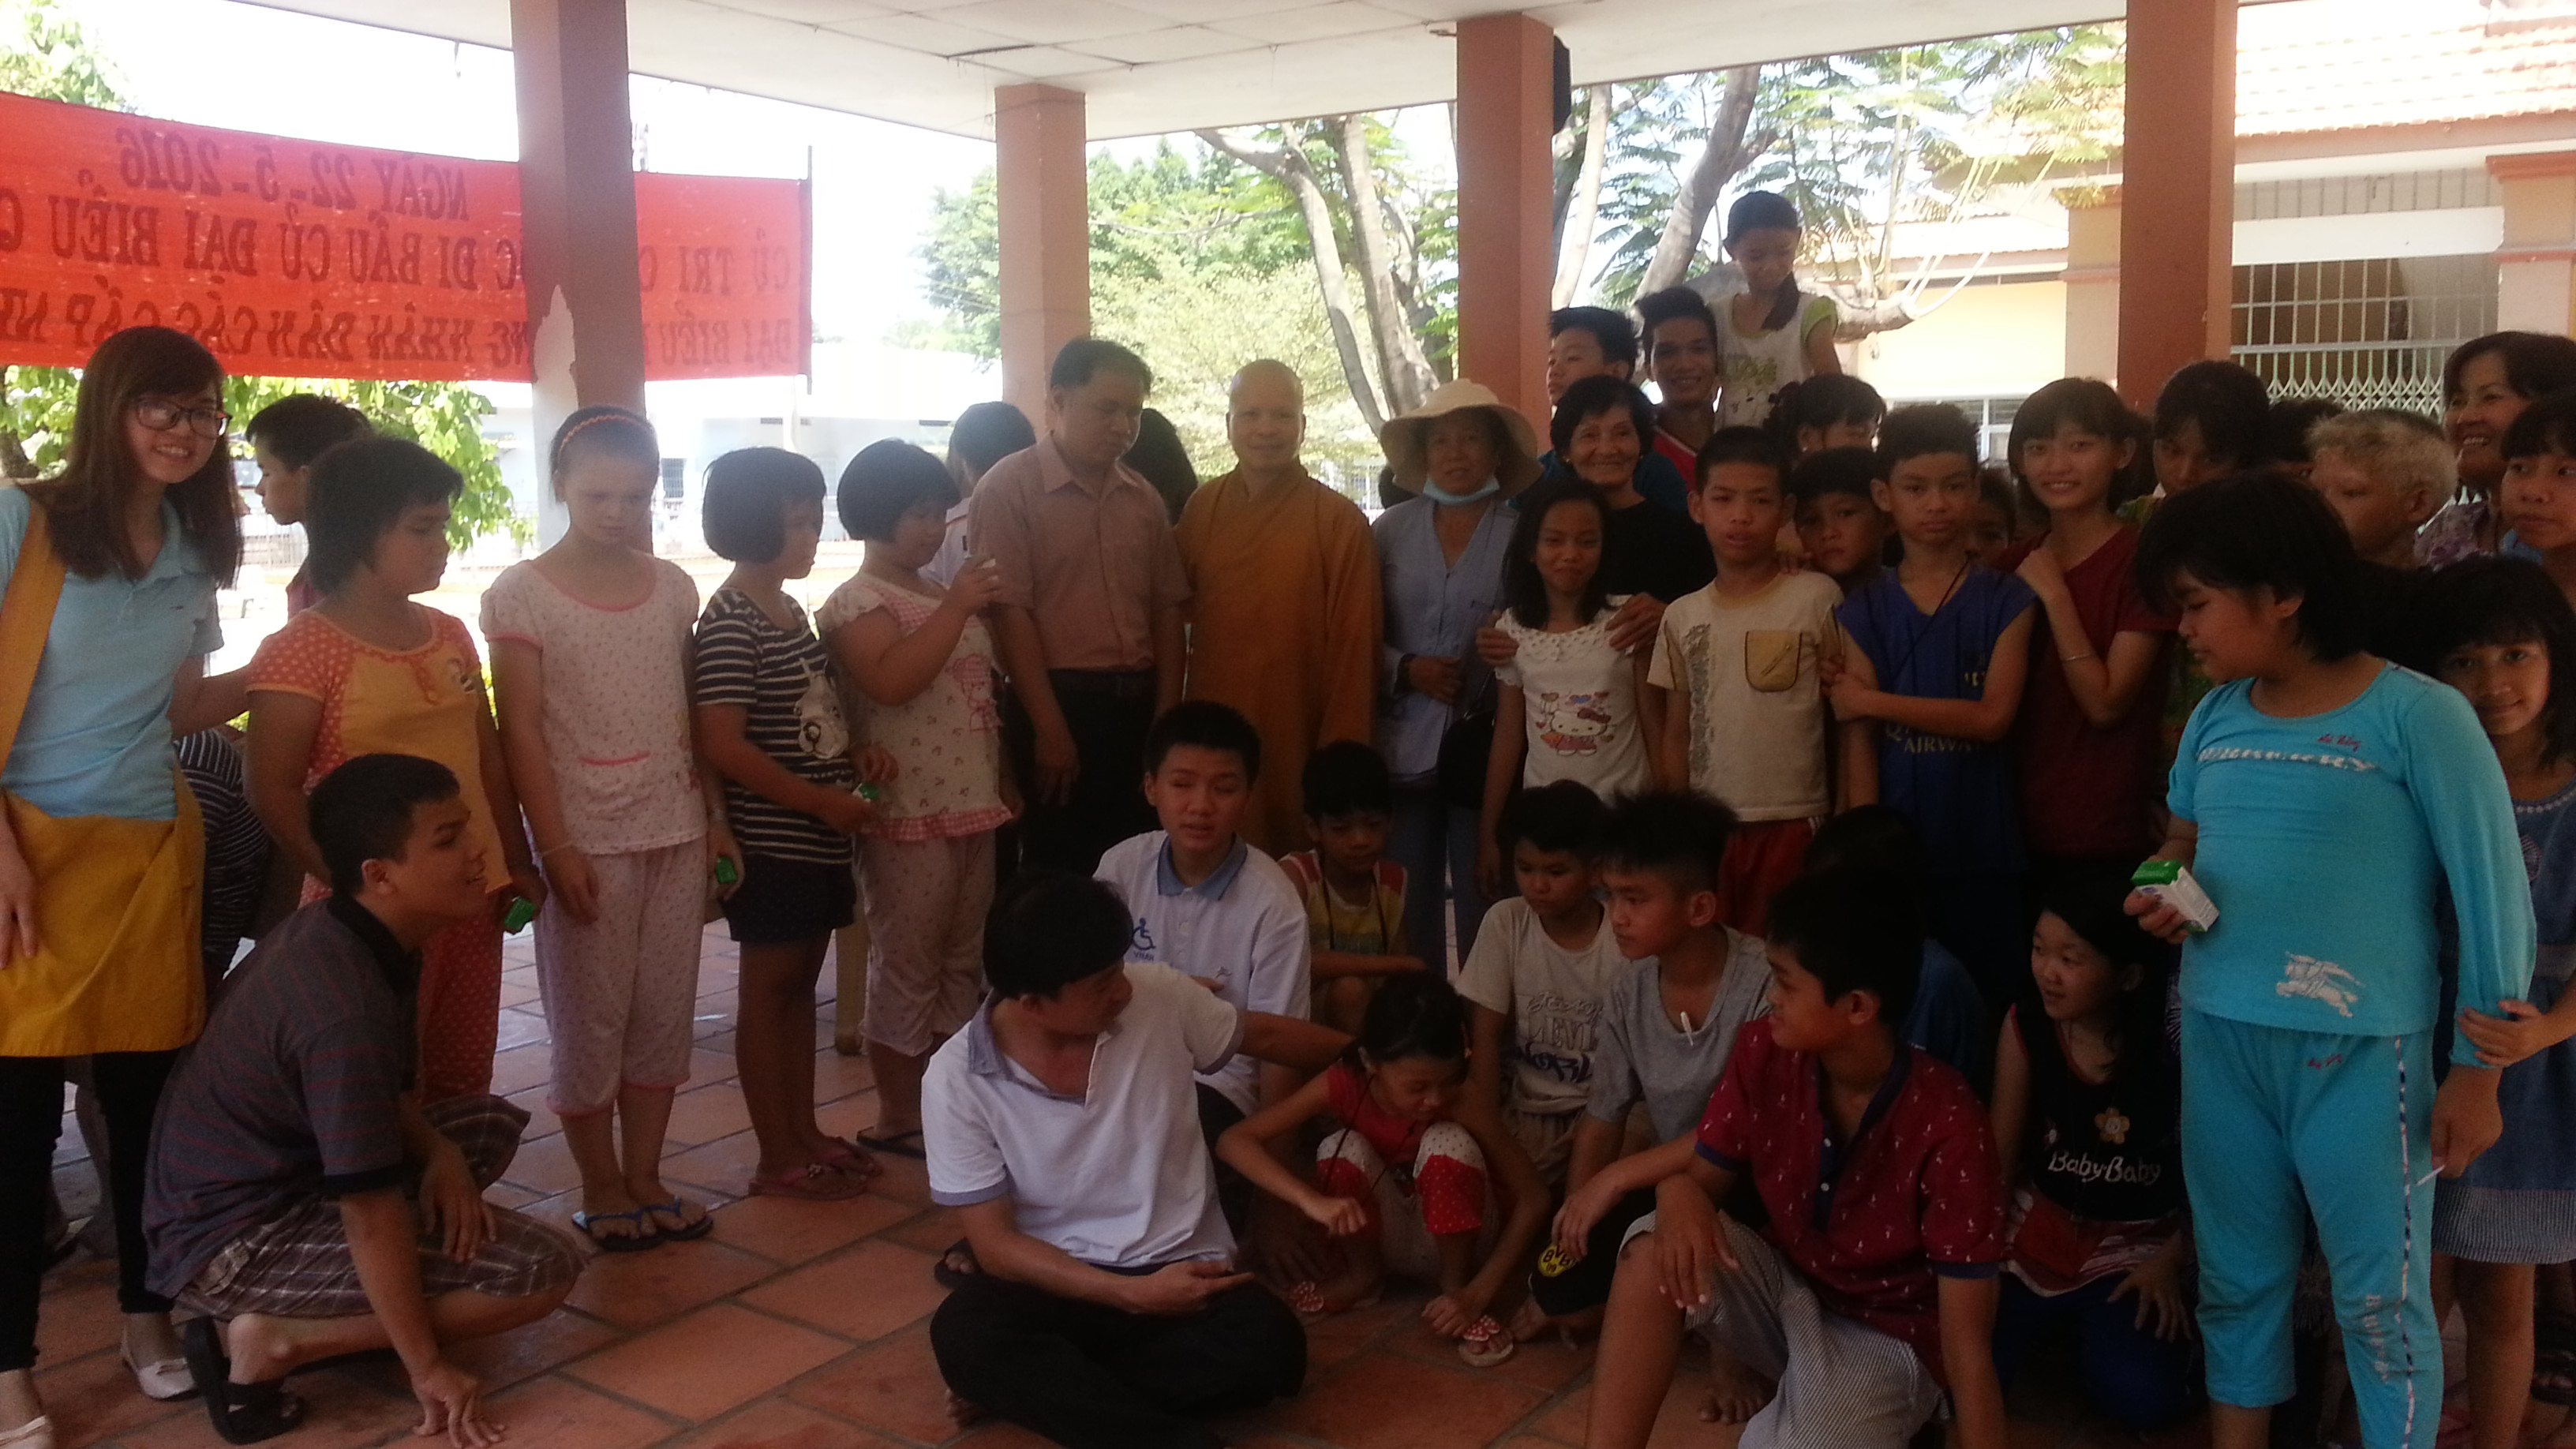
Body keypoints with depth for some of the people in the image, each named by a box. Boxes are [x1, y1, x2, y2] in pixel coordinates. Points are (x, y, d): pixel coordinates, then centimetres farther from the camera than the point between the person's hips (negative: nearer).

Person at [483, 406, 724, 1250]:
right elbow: (521, 732, -8)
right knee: (591, 1019, 5)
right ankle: (601, 1189, 19)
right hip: (589, 838, -4)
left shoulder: (672, 587, 7)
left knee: (664, 1012, 9)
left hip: (675, 831, 4)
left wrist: (716, 820, 9)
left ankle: (644, 1177, 22)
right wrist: (554, 847, -13)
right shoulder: (523, 594, -6)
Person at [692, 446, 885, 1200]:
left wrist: (857, 755, 5)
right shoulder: (730, 621, -16)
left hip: (818, 839, 8)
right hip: (772, 841, -8)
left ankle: (805, 1132, 26)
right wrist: (823, 801, -19)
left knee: (801, 981, 15)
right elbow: (723, 744, -22)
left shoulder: (789, 610, 11)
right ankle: (778, 1158, 12)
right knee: (769, 988, 2)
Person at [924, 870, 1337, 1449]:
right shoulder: (956, 1079, -12)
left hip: (1179, 1273, 2)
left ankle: (1034, 1388, -17)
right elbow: (996, 1244, -11)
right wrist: (1133, 1295, -22)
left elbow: (1268, 1035, 12)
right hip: (1055, 1282, -2)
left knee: (1268, 1346, -29)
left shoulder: (1158, 996, -8)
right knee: (963, 1336, -33)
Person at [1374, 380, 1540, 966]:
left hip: (1486, 746, -1)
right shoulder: (1390, 530, 5)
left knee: (1482, 900, 4)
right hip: (1405, 744, 2)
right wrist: (1405, 670, -10)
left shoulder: (1521, 536, -1)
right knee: (1411, 897, 7)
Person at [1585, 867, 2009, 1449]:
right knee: (1656, 1251, -26)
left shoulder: (1947, 1127, -27)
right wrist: (1679, 1195, -29)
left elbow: (1968, 1338, -23)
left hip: (1889, 1336, -5)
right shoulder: (1764, 1053, -12)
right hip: (1783, 1287, 5)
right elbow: (1701, 1174, -3)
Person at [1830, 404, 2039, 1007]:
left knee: (1990, 999, 4)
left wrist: (1874, 702, -11)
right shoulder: (1865, 610, 5)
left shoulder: (2006, 601, 2)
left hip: (1985, 850, -1)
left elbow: (1993, 717, -9)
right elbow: (1858, 742, 0)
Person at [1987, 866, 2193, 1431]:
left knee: (2141, 1398, -27)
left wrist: (2170, 1263, -11)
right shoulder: (2025, 1027, -8)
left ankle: (2100, 1328, 9)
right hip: (2040, 1231, 2)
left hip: (2136, 1245, -2)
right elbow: (2000, 1157, 1)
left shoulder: (2176, 1045, -17)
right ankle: (2060, 1323, 14)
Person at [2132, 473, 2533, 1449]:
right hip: (2218, 1038, 6)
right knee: (2235, 1275, 19)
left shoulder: (2419, 717, -12)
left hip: (2357, 1050, -6)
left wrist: (2477, 1069, -8)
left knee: (2379, 1295, 7)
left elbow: (2493, 896, -9)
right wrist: (2163, 889, -3)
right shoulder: (2215, 719, 5)